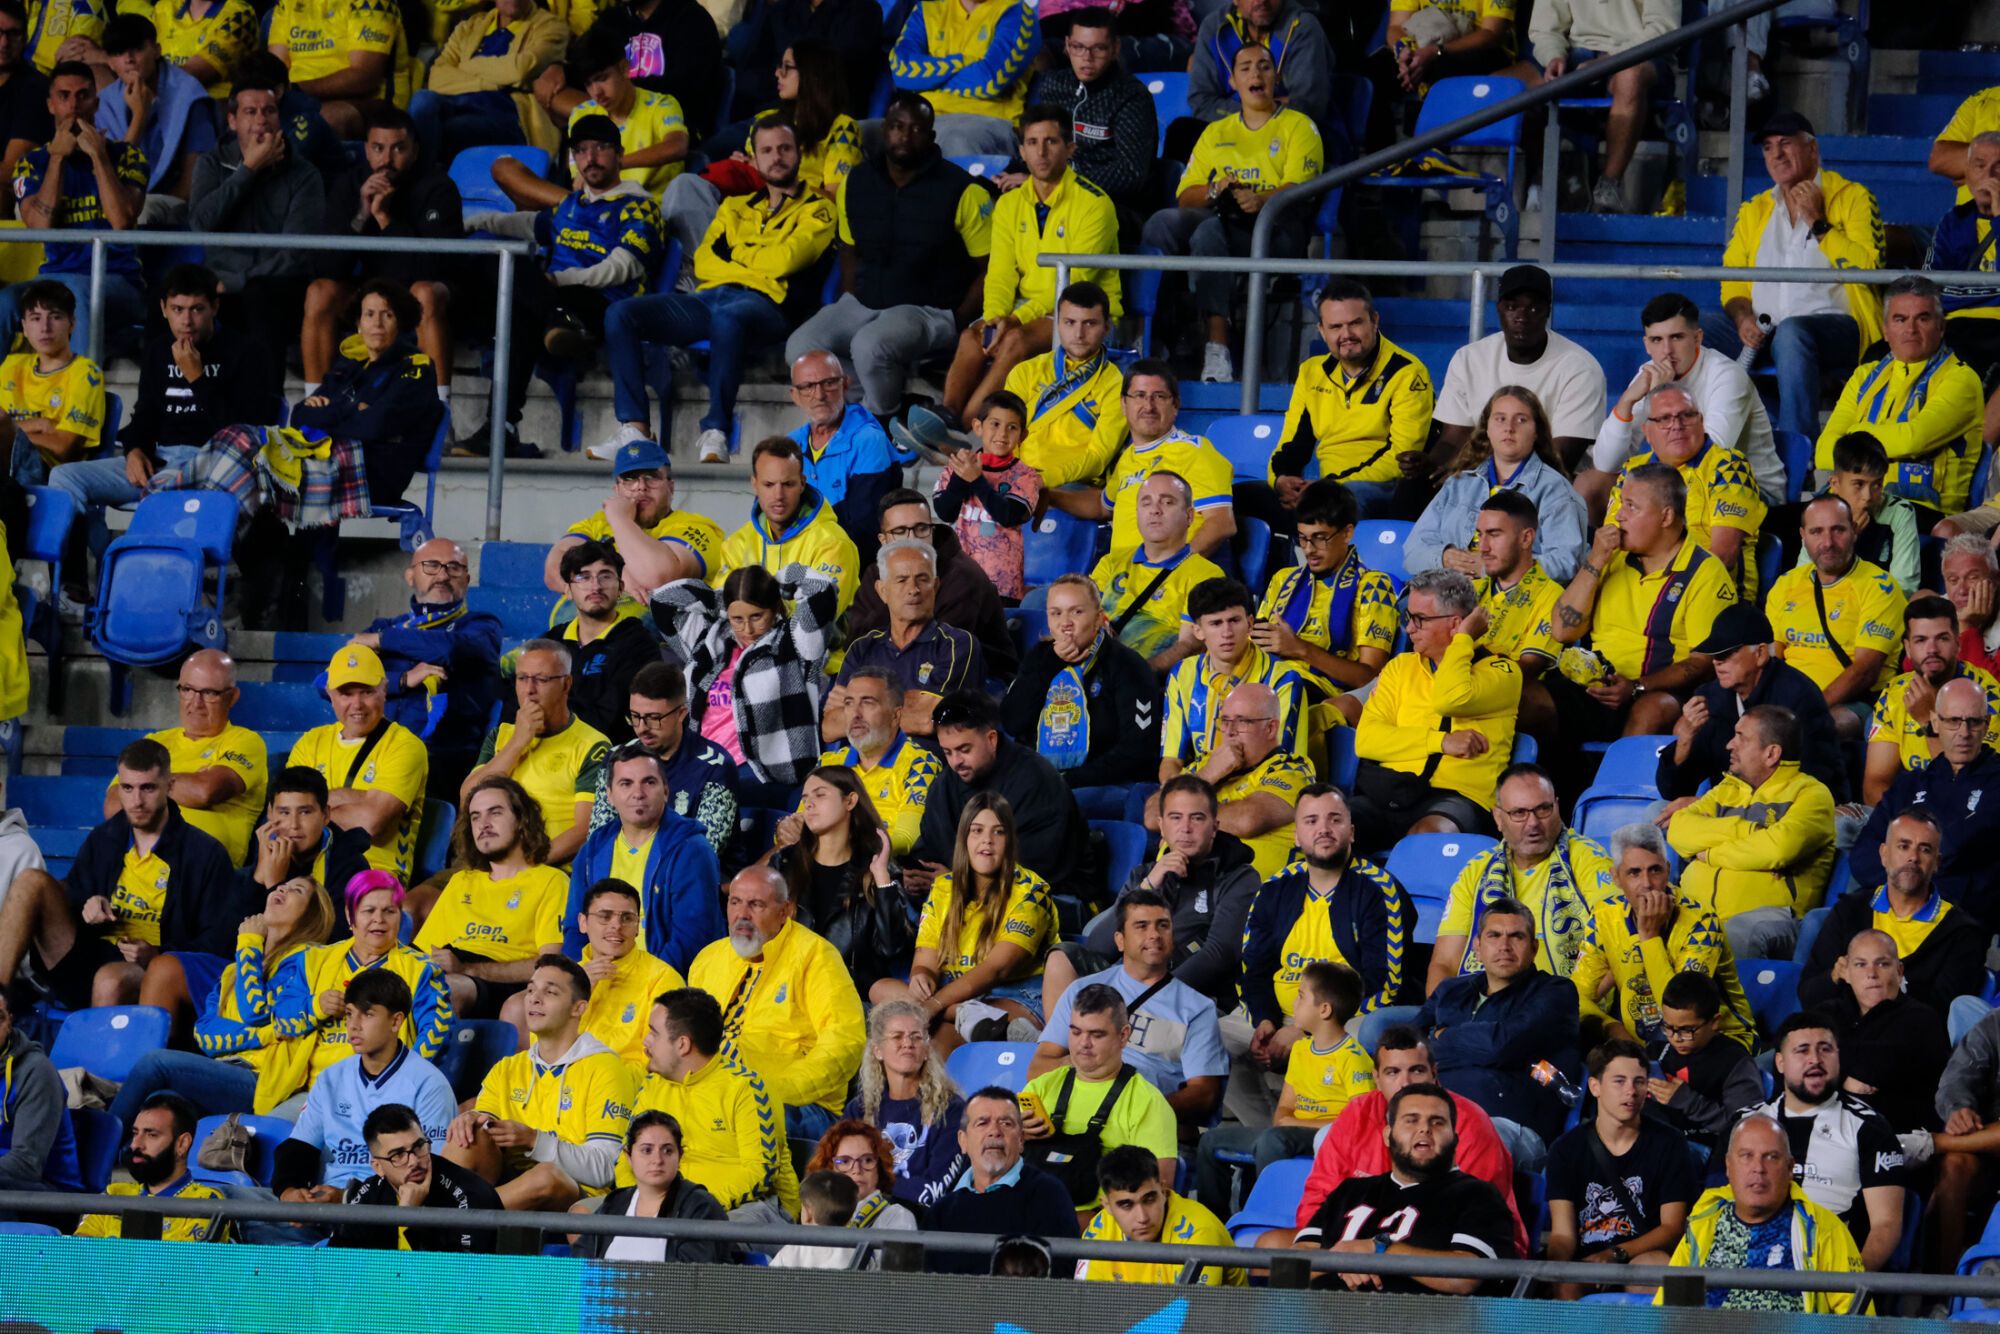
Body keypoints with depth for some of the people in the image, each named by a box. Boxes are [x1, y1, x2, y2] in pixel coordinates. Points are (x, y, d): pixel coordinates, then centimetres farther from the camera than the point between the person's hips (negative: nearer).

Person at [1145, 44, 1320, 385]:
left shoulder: (1298, 126, 13)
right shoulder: (1217, 132, 27)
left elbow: (1299, 189, -4)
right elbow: (1185, 196, 17)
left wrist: (1261, 200, -25)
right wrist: (1214, 192, -6)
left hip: (1277, 230, -5)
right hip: (1222, 221, 5)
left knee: (1209, 232, -38)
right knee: (1163, 223, -28)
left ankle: (1217, 344, -48)